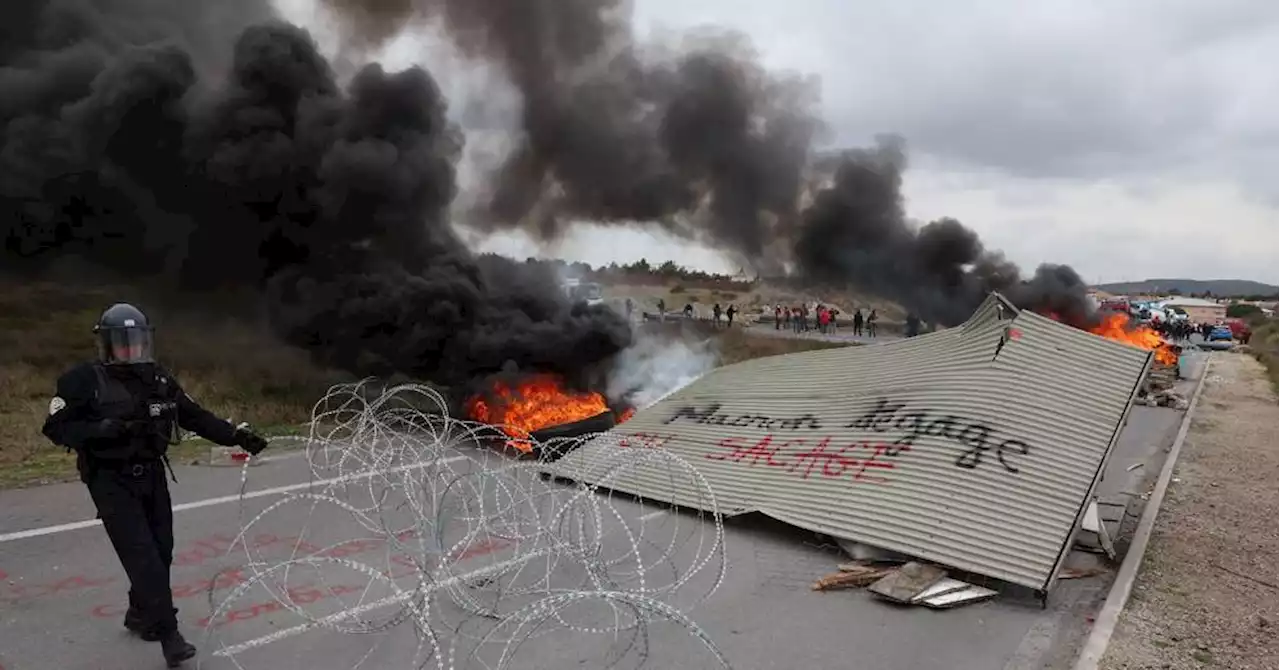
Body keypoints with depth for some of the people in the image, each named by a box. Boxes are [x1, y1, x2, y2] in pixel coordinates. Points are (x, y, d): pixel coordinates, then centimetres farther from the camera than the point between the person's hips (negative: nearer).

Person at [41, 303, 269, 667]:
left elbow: (195, 416, 4)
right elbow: (56, 428, -10)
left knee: (161, 551, 11)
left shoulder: (157, 377, 2)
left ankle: (140, 615, 34)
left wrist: (236, 435, -6)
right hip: (112, 483, -5)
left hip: (152, 476, 5)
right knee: (143, 556, -10)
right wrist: (104, 429, -26)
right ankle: (169, 634, -4)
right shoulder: (83, 380, -10)